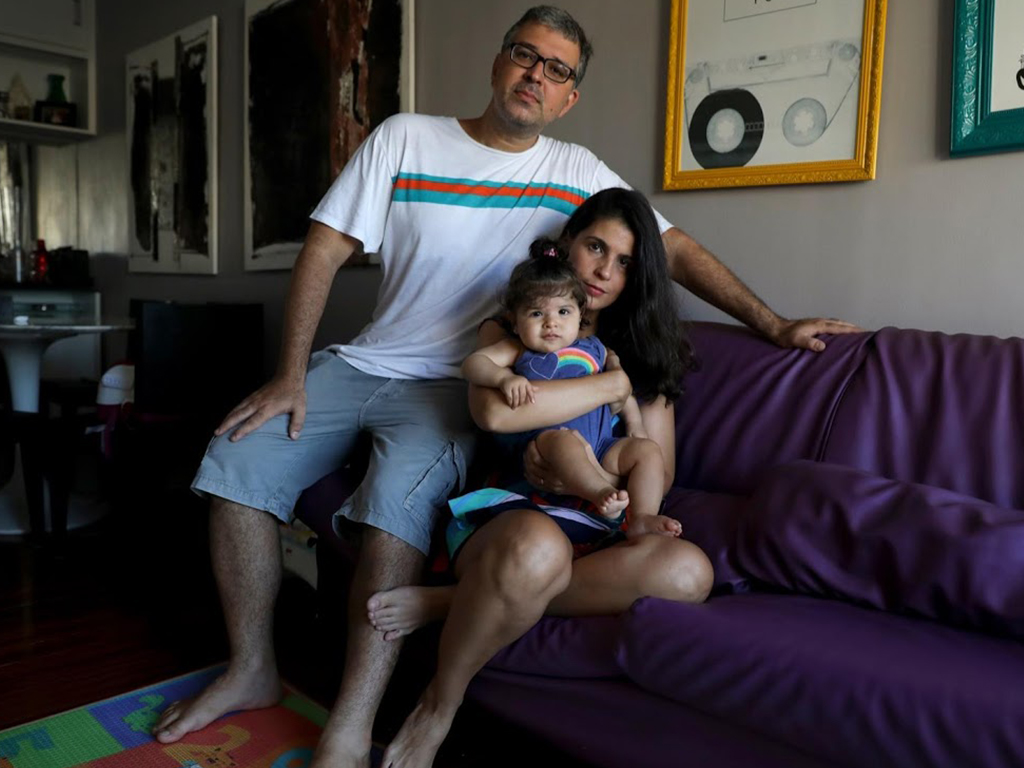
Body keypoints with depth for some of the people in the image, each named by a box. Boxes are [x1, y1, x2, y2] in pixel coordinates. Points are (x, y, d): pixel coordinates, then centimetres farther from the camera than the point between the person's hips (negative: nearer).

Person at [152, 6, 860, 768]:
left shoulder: (578, 172, 3)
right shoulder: (405, 138, 1)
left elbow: (674, 248, 4)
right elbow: (325, 250, -2)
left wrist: (772, 322, -4)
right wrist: (291, 376, -10)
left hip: (456, 385, -2)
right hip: (365, 362, 3)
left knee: (401, 489, -32)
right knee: (237, 457, -12)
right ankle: (252, 671, 7)